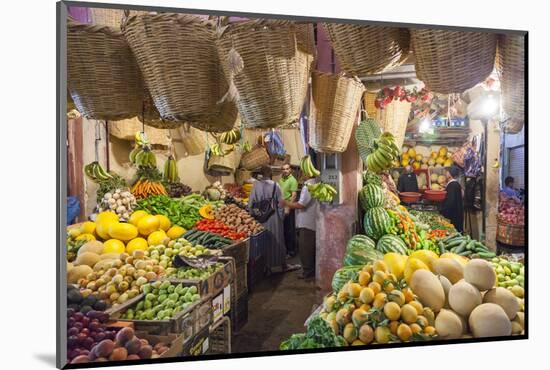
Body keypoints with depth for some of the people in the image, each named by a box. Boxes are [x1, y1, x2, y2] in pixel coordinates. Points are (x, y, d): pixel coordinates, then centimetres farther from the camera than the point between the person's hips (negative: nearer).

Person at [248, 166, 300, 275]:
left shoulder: (256, 185, -6)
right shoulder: (275, 185, -8)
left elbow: (250, 203, -4)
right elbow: (280, 204, -6)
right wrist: (281, 217, 4)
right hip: (273, 218, -1)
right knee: (278, 241, 11)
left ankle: (267, 267, 18)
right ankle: (283, 265, 22)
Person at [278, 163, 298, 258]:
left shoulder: (292, 180, -11)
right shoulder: (280, 179, 10)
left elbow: (294, 195, -17)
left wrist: (288, 208, -21)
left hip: (288, 208, -7)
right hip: (281, 207, 7)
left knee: (290, 230, 1)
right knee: (283, 229, 14)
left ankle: (292, 251, 10)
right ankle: (285, 248, 26)